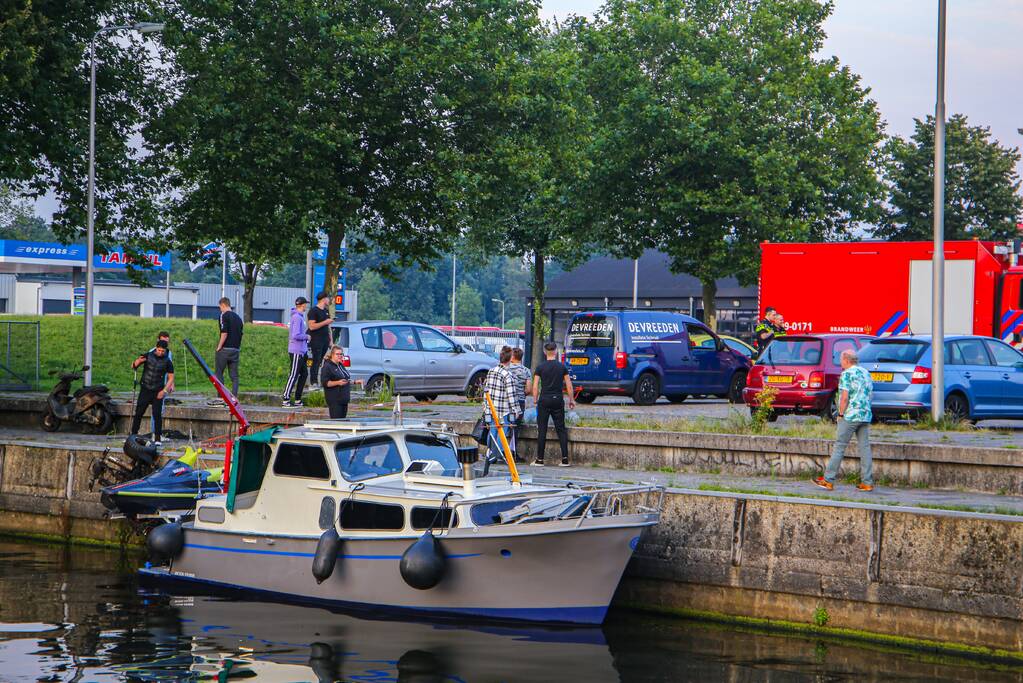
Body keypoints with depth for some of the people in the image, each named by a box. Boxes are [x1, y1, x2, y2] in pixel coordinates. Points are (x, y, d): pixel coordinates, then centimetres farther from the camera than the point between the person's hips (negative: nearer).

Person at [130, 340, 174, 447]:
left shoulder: (167, 362, -1)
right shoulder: (147, 356, 0)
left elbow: (171, 378, 4)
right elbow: (133, 367, 4)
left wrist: (164, 390, -7)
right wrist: (138, 362, -19)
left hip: (158, 392, -1)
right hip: (145, 390, 1)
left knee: (157, 415, -6)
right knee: (138, 413, 1)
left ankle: (157, 439, -1)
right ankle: (133, 435, 9)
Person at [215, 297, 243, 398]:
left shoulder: (224, 315, -6)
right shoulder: (238, 317, 15)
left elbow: (224, 333, -16)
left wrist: (219, 347, -11)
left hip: (225, 349, -6)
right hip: (236, 350, 6)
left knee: (218, 373, 1)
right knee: (234, 375, 5)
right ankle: (234, 397, -3)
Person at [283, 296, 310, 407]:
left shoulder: (300, 316, 14)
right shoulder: (297, 317, -17)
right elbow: (296, 335, -23)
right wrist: (306, 337, -9)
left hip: (301, 351, 10)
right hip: (296, 351, -10)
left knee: (304, 373, 13)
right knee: (294, 375, -8)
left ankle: (298, 399, 16)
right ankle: (286, 399, -7)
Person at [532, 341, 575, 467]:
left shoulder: (540, 367, -3)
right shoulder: (562, 367, 2)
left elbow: (535, 387, -5)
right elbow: (569, 386, 4)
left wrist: (535, 400, 7)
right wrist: (571, 400, 16)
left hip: (544, 400, -2)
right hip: (558, 400, 2)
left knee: (542, 430, 1)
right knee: (561, 429, 5)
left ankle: (540, 459, 2)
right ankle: (565, 459, 0)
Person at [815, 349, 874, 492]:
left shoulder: (847, 374, -9)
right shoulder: (866, 373, 15)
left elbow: (845, 396, -14)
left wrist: (841, 414, -7)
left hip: (850, 416, -7)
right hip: (866, 416, 7)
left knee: (839, 447, -3)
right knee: (865, 447, 5)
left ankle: (828, 480, -2)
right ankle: (867, 482, 2)